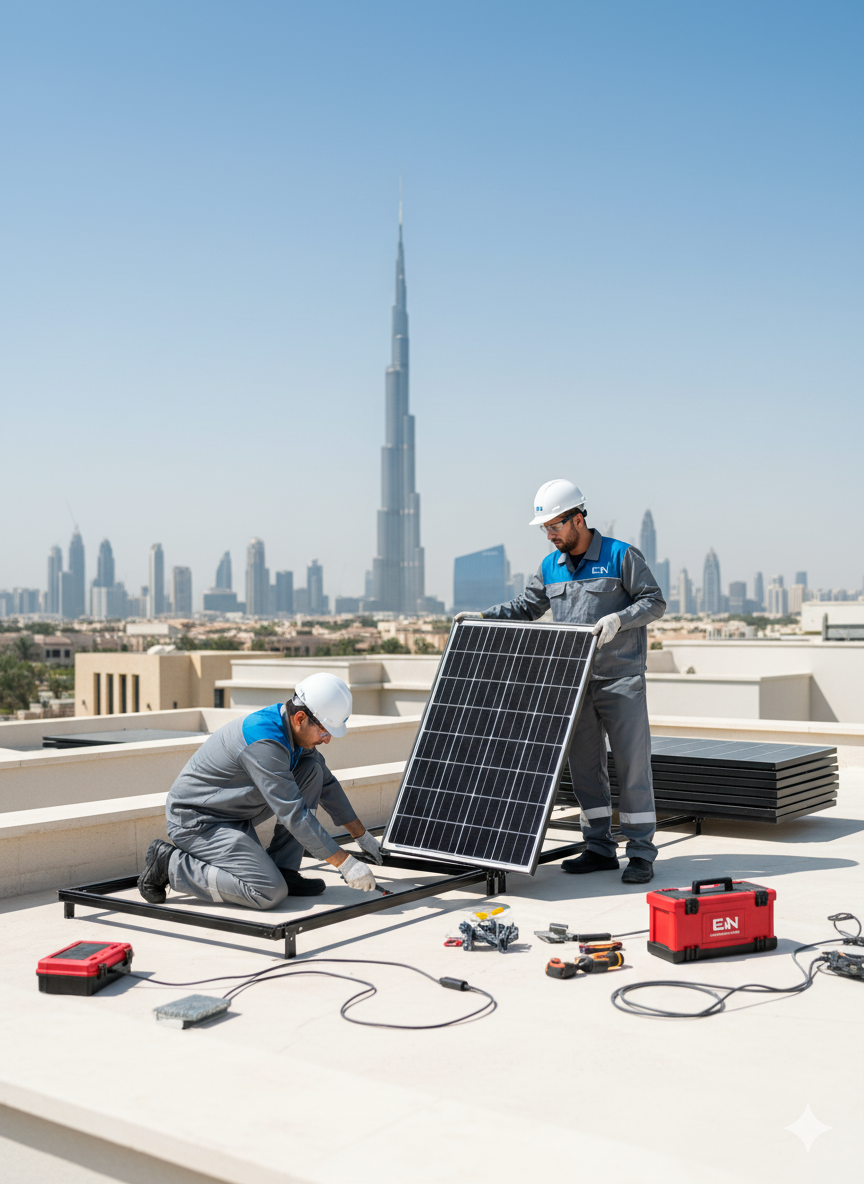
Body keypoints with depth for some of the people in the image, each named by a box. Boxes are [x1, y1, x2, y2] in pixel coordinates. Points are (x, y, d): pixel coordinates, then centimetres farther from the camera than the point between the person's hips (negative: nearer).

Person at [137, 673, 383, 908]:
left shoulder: (298, 730, 0)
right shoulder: (264, 742, -29)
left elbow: (326, 784, 14)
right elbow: (293, 814, -29)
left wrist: (362, 836, 15)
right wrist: (345, 863, -25)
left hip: (234, 817, 9)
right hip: (196, 821, -9)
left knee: (312, 770, 0)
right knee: (270, 893, -23)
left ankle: (284, 871, 0)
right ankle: (169, 864, -8)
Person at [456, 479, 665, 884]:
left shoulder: (621, 556, -6)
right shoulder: (550, 567, 10)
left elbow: (654, 602, -6)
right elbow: (525, 608, 18)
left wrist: (618, 619, -22)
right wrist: (481, 616, 6)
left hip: (620, 681, -6)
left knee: (632, 766, -3)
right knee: (584, 767, 9)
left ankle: (641, 854, 4)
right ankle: (600, 849, 19)